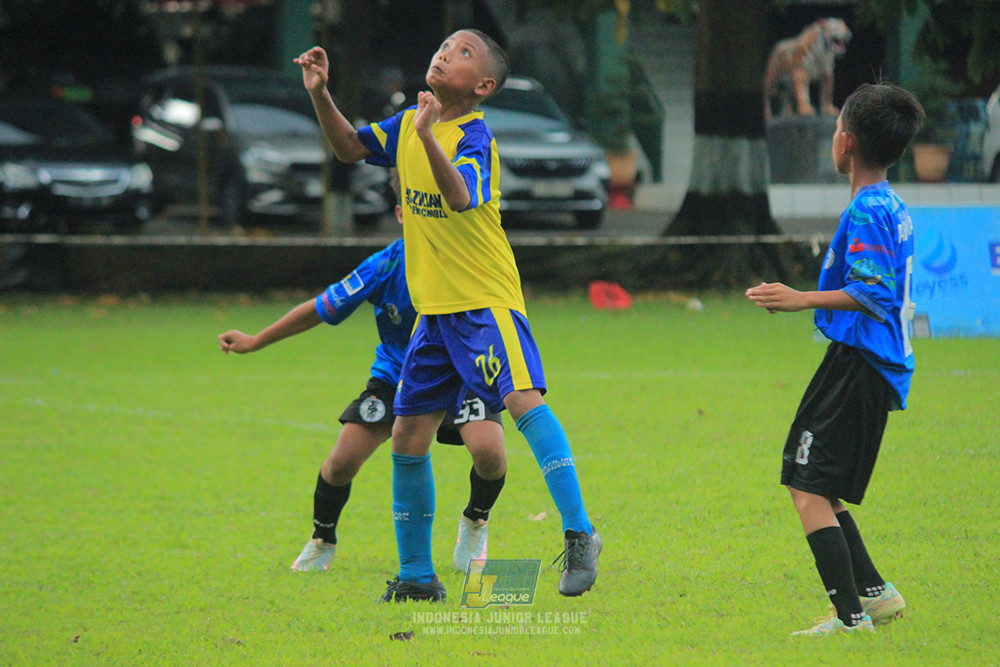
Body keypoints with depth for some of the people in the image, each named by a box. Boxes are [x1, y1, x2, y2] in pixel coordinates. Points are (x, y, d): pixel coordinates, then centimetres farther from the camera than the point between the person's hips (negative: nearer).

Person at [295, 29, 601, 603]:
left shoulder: (474, 136, -14)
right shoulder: (407, 125, 7)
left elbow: (460, 197, -32)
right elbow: (350, 148, 18)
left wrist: (428, 136, -46)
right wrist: (321, 96, 2)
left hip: (487, 302, -7)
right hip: (434, 308, 7)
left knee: (524, 400, -27)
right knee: (408, 438, 8)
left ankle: (579, 533, -26)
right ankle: (417, 575, 18)